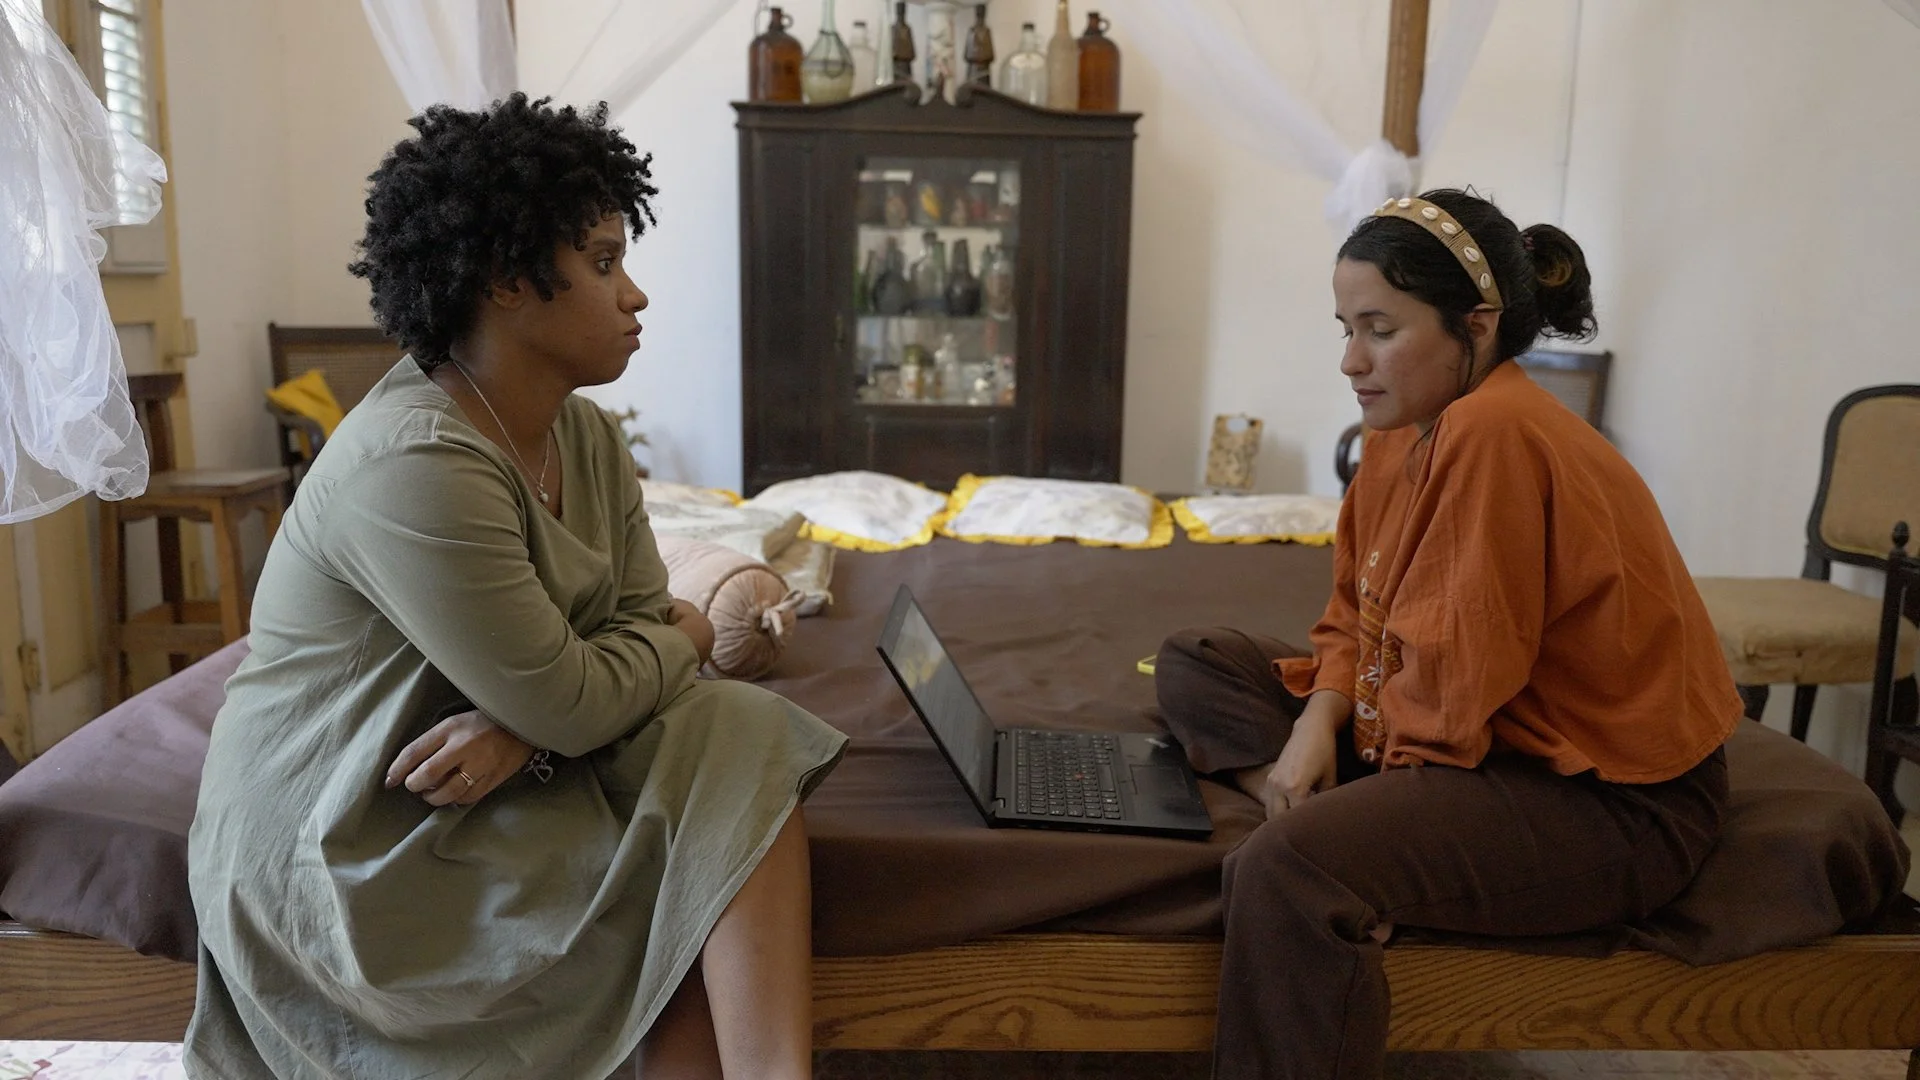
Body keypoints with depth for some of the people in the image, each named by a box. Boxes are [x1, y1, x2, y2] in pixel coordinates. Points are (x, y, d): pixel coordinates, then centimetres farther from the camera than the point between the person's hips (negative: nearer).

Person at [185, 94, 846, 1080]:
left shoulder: (585, 436, 2)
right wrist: (683, 642, -4)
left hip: (510, 773, 8)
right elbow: (571, 703, -24)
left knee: (742, 740, -11)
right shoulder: (414, 466, -26)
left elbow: (647, 621, -2)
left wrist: (521, 727, -21)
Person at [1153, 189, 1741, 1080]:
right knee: (1193, 664, 7)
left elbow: (1457, 685, -25)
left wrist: (1344, 728, -8)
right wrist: (1316, 725, -10)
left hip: (1610, 802, -10)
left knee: (1285, 870, -35)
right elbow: (1357, 617, 8)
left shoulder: (1496, 435, -25)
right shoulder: (1404, 431, 3)